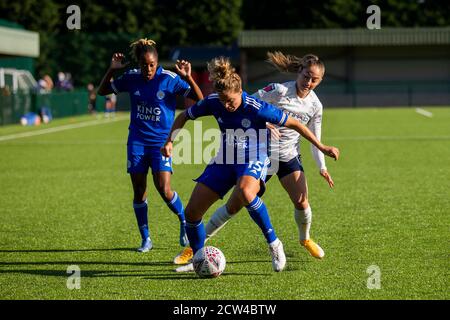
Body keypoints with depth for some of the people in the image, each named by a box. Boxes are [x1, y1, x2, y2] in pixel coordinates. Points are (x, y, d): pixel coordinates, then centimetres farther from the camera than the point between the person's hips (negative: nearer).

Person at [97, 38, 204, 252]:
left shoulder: (169, 79, -11)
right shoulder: (131, 78, -1)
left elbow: (199, 99, -13)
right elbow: (102, 91, 10)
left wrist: (188, 78, -28)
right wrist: (111, 70, -5)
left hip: (161, 141, -3)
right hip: (137, 141, 3)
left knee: (164, 190, -14)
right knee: (139, 192, 2)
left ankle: (184, 222, 15)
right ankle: (146, 239, 15)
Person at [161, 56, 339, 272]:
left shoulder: (256, 108, -22)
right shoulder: (213, 103, -10)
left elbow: (293, 124, -12)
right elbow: (184, 116, 9)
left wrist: (321, 147, -9)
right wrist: (170, 141, -4)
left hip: (253, 160, -5)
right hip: (225, 160, 5)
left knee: (245, 192, -41)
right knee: (192, 212, -3)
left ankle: (274, 243, -23)